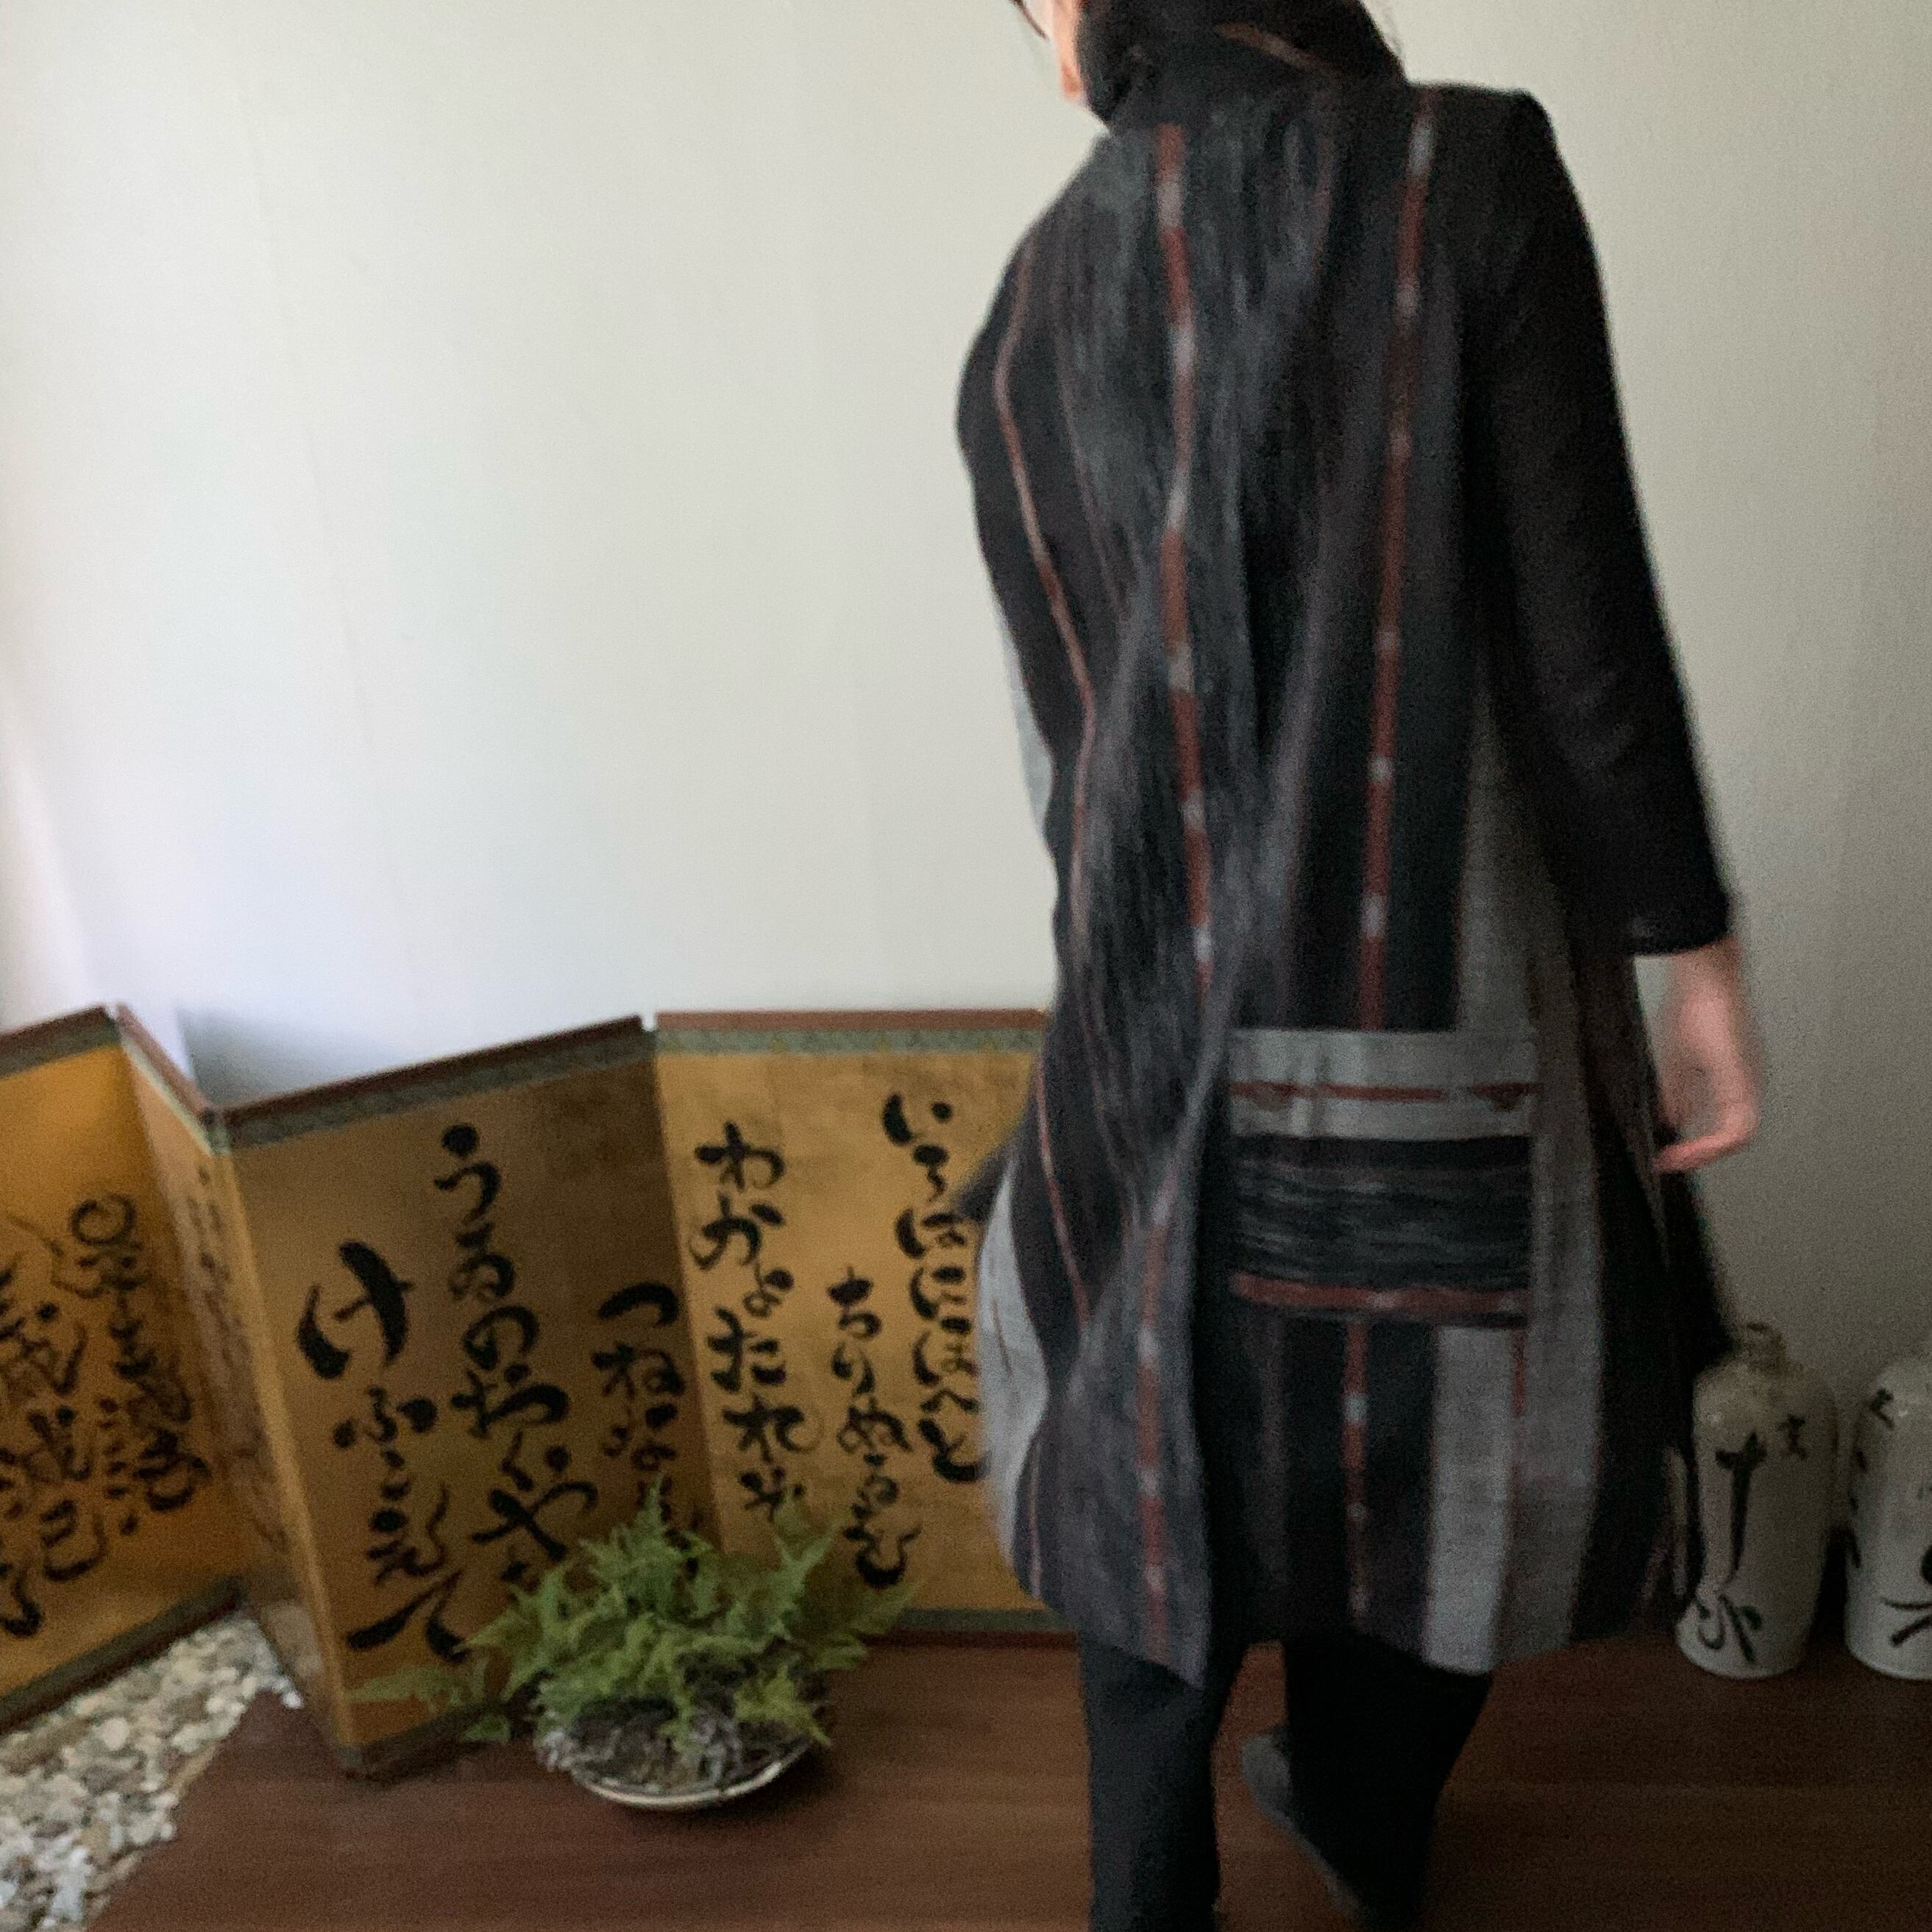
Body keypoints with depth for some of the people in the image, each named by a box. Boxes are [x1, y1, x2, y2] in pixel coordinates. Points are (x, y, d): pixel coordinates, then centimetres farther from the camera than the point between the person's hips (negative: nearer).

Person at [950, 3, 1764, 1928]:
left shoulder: (1026, 316, 1)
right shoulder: (1475, 173, -9)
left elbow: (1067, 733, 5)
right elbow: (1585, 623, -13)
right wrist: (1694, 952, -2)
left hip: (1168, 1021, 2)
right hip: (1462, 1005, -1)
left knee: (1163, 1477, 22)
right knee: (1446, 1451, 25)